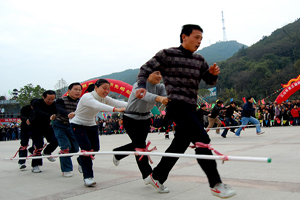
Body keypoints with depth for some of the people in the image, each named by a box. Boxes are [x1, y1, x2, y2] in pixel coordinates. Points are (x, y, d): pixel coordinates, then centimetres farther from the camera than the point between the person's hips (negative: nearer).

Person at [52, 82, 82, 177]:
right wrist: (68, 114, -55)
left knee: (75, 148, 4)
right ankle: (66, 170, -3)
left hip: (72, 126, 4)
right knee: (65, 146, -17)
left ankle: (63, 158, 37)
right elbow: (60, 110, -33)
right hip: (60, 126, -4)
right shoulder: (61, 100, -14)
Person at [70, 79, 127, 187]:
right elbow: (98, 106, -47)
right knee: (86, 148, -19)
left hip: (91, 125, 7)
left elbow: (118, 103, -20)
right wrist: (115, 109, -61)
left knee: (95, 148, 5)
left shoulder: (104, 99, -6)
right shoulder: (87, 97, -27)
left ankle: (82, 162, 38)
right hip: (78, 125, -7)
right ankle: (88, 177, -8)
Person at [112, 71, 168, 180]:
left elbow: (166, 96, -26)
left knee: (139, 143, 15)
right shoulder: (139, 85, -24)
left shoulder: (160, 87, -6)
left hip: (145, 119, 7)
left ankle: (117, 153, 41)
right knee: (140, 146, -9)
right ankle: (148, 175, 2)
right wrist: (159, 98, -65)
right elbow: (144, 95, -46)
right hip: (131, 119, -6)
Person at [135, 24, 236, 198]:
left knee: (180, 145, 13)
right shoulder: (167, 54, -2)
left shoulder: (199, 60, 15)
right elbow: (146, 69, -1)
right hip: (177, 105, -8)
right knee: (202, 139, -15)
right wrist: (142, 86, -19)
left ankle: (156, 177, 32)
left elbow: (210, 81, 19)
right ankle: (216, 185, -5)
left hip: (191, 107, 8)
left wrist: (213, 73, -4)